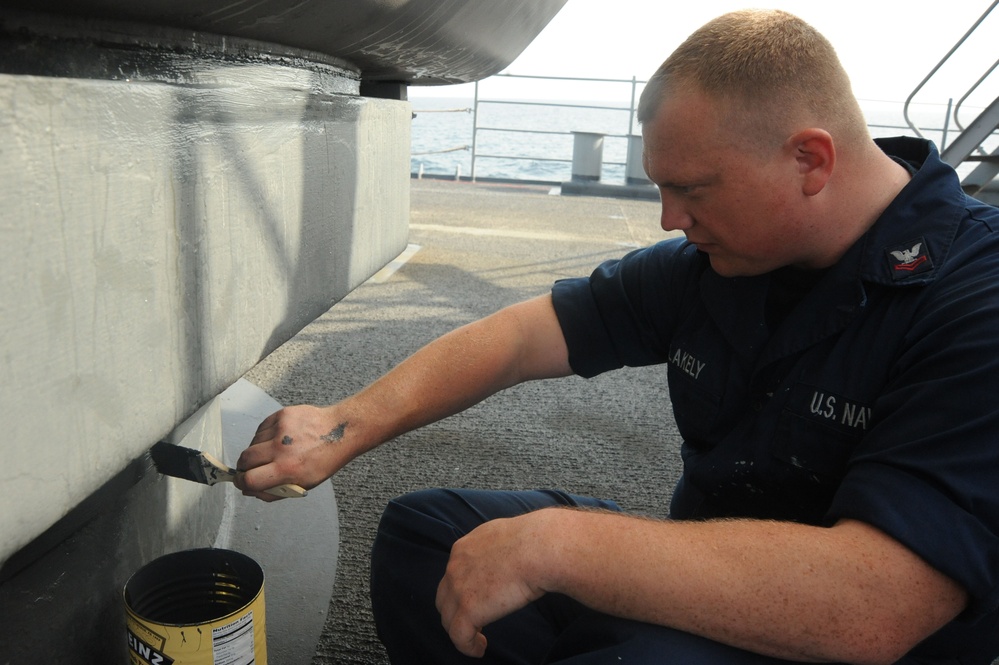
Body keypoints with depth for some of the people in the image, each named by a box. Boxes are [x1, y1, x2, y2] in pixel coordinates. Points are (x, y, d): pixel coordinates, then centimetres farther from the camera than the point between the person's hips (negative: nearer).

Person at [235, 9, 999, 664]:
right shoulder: (704, 262, -3)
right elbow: (520, 337, -1)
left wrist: (551, 541, -32)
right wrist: (345, 428, -8)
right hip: (696, 580, 6)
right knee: (418, 531, 3)